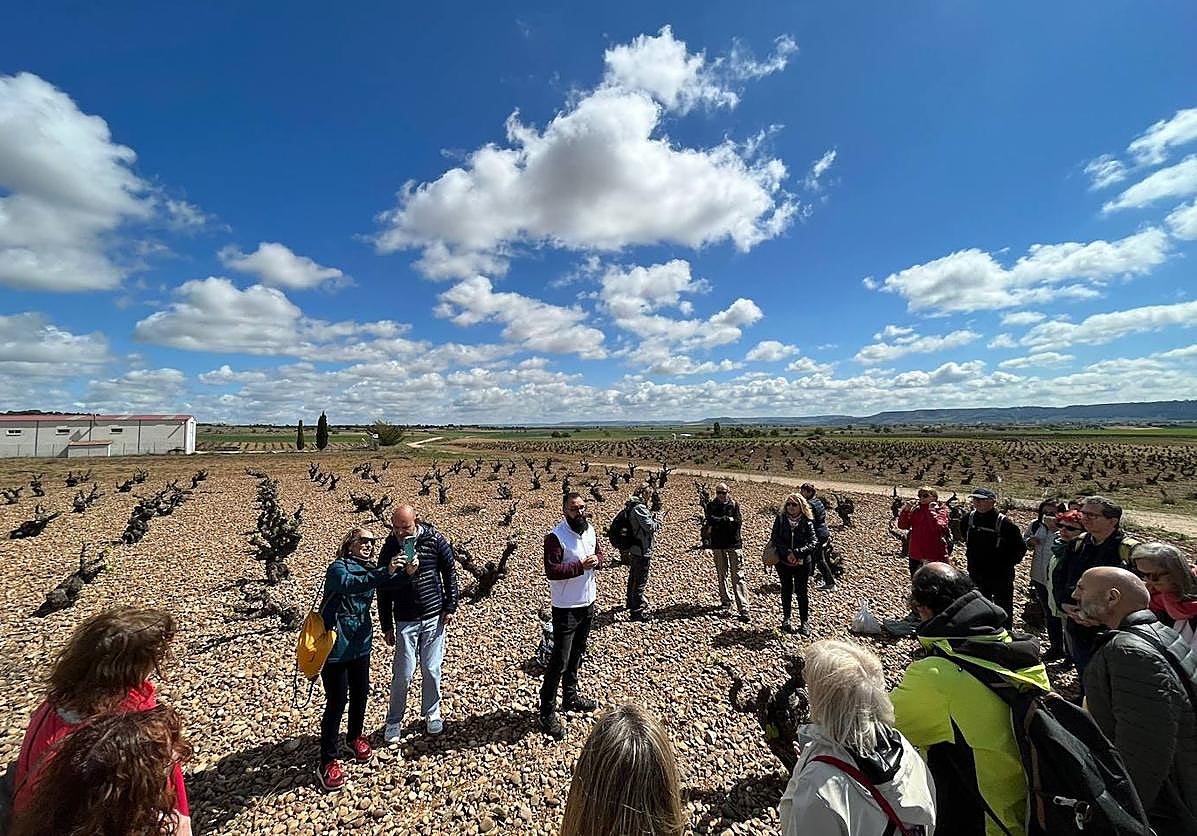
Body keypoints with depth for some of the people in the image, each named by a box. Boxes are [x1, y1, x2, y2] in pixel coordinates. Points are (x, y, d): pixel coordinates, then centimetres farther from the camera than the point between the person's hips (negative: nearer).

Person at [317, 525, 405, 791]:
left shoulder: (370, 569, 4)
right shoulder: (338, 567, -17)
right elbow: (350, 584, -39)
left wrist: (407, 573, -26)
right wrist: (385, 572, -53)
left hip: (361, 643, 7)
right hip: (336, 645, -6)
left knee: (360, 693, 18)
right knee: (337, 701, 1)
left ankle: (355, 738, 42)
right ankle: (328, 762, 18)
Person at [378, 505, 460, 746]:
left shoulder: (434, 539, -10)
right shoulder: (389, 547, -6)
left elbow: (450, 572, 0)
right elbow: (383, 589, 3)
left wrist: (450, 606, -2)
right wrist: (386, 626, 5)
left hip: (434, 617, 0)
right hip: (405, 621, 1)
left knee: (432, 670, 9)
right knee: (403, 673, 4)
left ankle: (432, 713, 32)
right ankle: (394, 722, 26)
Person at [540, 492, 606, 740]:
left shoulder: (590, 530, 1)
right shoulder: (556, 537, -21)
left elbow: (599, 552, 15)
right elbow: (551, 570, -27)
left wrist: (597, 559, -8)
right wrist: (581, 565, -31)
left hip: (588, 604, 7)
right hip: (566, 608, -7)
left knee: (576, 654, 23)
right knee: (560, 661, 0)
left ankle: (570, 697, 42)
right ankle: (547, 712, 15)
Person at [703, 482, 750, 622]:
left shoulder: (734, 505, -1)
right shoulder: (711, 505, 2)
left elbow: (738, 523, -12)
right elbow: (710, 520, -15)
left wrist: (719, 521, -13)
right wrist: (728, 519, -14)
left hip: (734, 544, -2)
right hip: (717, 545, 2)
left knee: (738, 576, -5)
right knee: (721, 575, 15)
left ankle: (743, 609, -4)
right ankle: (725, 600, 32)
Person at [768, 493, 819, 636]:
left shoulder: (807, 522, -6)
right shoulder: (781, 519, -3)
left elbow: (813, 542, -12)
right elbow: (775, 538, -10)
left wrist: (797, 552, -23)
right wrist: (787, 553, -22)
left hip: (802, 563, -1)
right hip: (783, 561, 1)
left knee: (802, 592, 4)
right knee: (786, 590, 14)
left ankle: (804, 622, 18)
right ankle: (786, 619, 28)